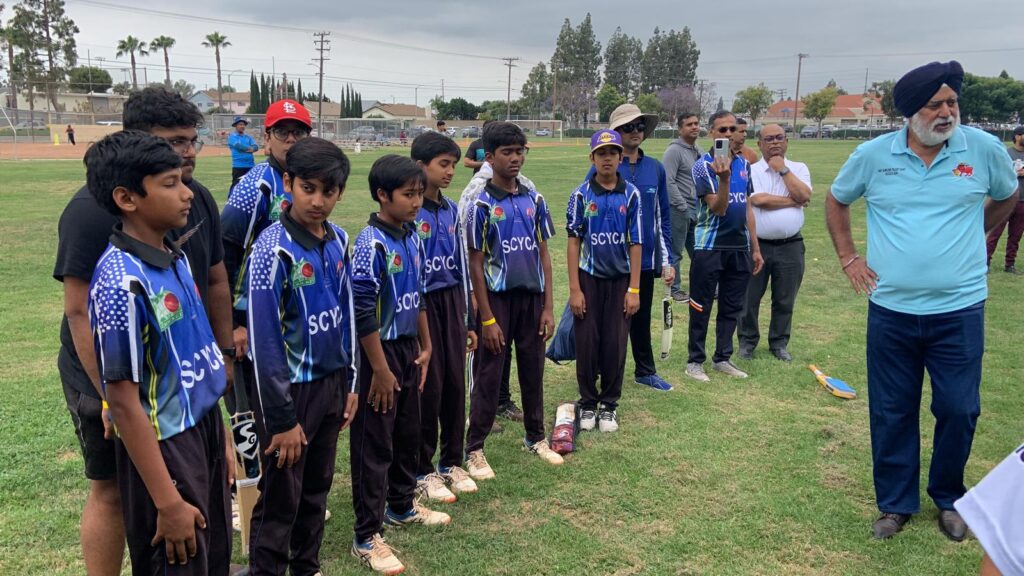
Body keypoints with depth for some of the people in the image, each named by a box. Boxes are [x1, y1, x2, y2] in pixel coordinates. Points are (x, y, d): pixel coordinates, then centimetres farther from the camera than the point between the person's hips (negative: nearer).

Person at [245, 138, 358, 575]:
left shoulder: (339, 241, 1)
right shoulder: (274, 248, -18)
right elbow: (265, 340, -18)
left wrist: (349, 384, 11)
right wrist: (281, 417, -16)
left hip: (331, 383, 7)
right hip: (291, 388, -6)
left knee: (317, 489, 20)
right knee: (280, 498, 7)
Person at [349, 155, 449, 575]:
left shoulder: (412, 238, 5)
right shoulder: (372, 244, -18)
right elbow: (362, 311, -21)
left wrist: (425, 348, 15)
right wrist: (381, 370, -19)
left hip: (409, 348, 8)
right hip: (380, 351, -8)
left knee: (407, 434, 20)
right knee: (374, 444, 1)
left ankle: (402, 505, 40)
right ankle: (366, 538, 12)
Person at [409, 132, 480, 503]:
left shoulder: (451, 210, 9)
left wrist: (467, 321, 15)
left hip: (450, 302, 6)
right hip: (421, 304, -6)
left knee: (455, 383, 11)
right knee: (428, 387, 1)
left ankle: (451, 462, 28)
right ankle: (422, 472, 18)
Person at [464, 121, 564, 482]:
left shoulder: (534, 200, 4)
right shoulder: (482, 205, -8)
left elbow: (543, 254, 7)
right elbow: (475, 265, -8)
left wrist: (548, 307, 3)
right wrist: (487, 318, -11)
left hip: (532, 296, 4)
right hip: (498, 298, -4)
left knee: (533, 370, 14)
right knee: (488, 376, 3)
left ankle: (535, 437, 31)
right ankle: (474, 449, 13)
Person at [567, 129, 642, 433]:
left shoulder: (631, 194, -1)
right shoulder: (581, 195, -3)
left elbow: (635, 243, 0)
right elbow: (574, 241, -2)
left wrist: (634, 289, -4)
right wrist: (574, 289, -7)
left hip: (620, 279, 1)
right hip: (589, 278, 0)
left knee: (615, 345, 4)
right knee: (587, 344, 4)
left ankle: (609, 404, 20)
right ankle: (588, 402, 21)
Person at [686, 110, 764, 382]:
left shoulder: (744, 163, 9)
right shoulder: (704, 166, -9)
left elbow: (747, 207, 14)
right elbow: (718, 208, -18)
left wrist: (755, 248, 14)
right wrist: (724, 178, -34)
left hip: (740, 247, 6)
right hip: (709, 247, -6)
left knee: (732, 307, 11)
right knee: (701, 307, 3)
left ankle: (722, 358, 22)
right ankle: (695, 361, 12)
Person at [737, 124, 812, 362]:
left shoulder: (799, 169, 6)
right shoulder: (750, 170, -3)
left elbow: (804, 195, -11)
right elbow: (758, 200, -19)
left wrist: (783, 169, -9)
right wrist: (792, 201, -9)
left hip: (790, 246, 2)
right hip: (757, 244, -2)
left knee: (785, 300, 11)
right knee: (750, 297, 6)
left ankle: (779, 343, 26)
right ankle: (747, 341, 22)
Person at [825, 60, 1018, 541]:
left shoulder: (984, 149, -3)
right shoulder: (873, 154, -3)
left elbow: (1007, 197, 17)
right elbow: (835, 200, 14)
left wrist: (970, 237, 13)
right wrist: (848, 257, 7)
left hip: (959, 309, 0)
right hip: (890, 309, 1)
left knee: (958, 410, 7)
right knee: (891, 413, 9)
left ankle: (948, 498, 31)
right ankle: (896, 503, 27)